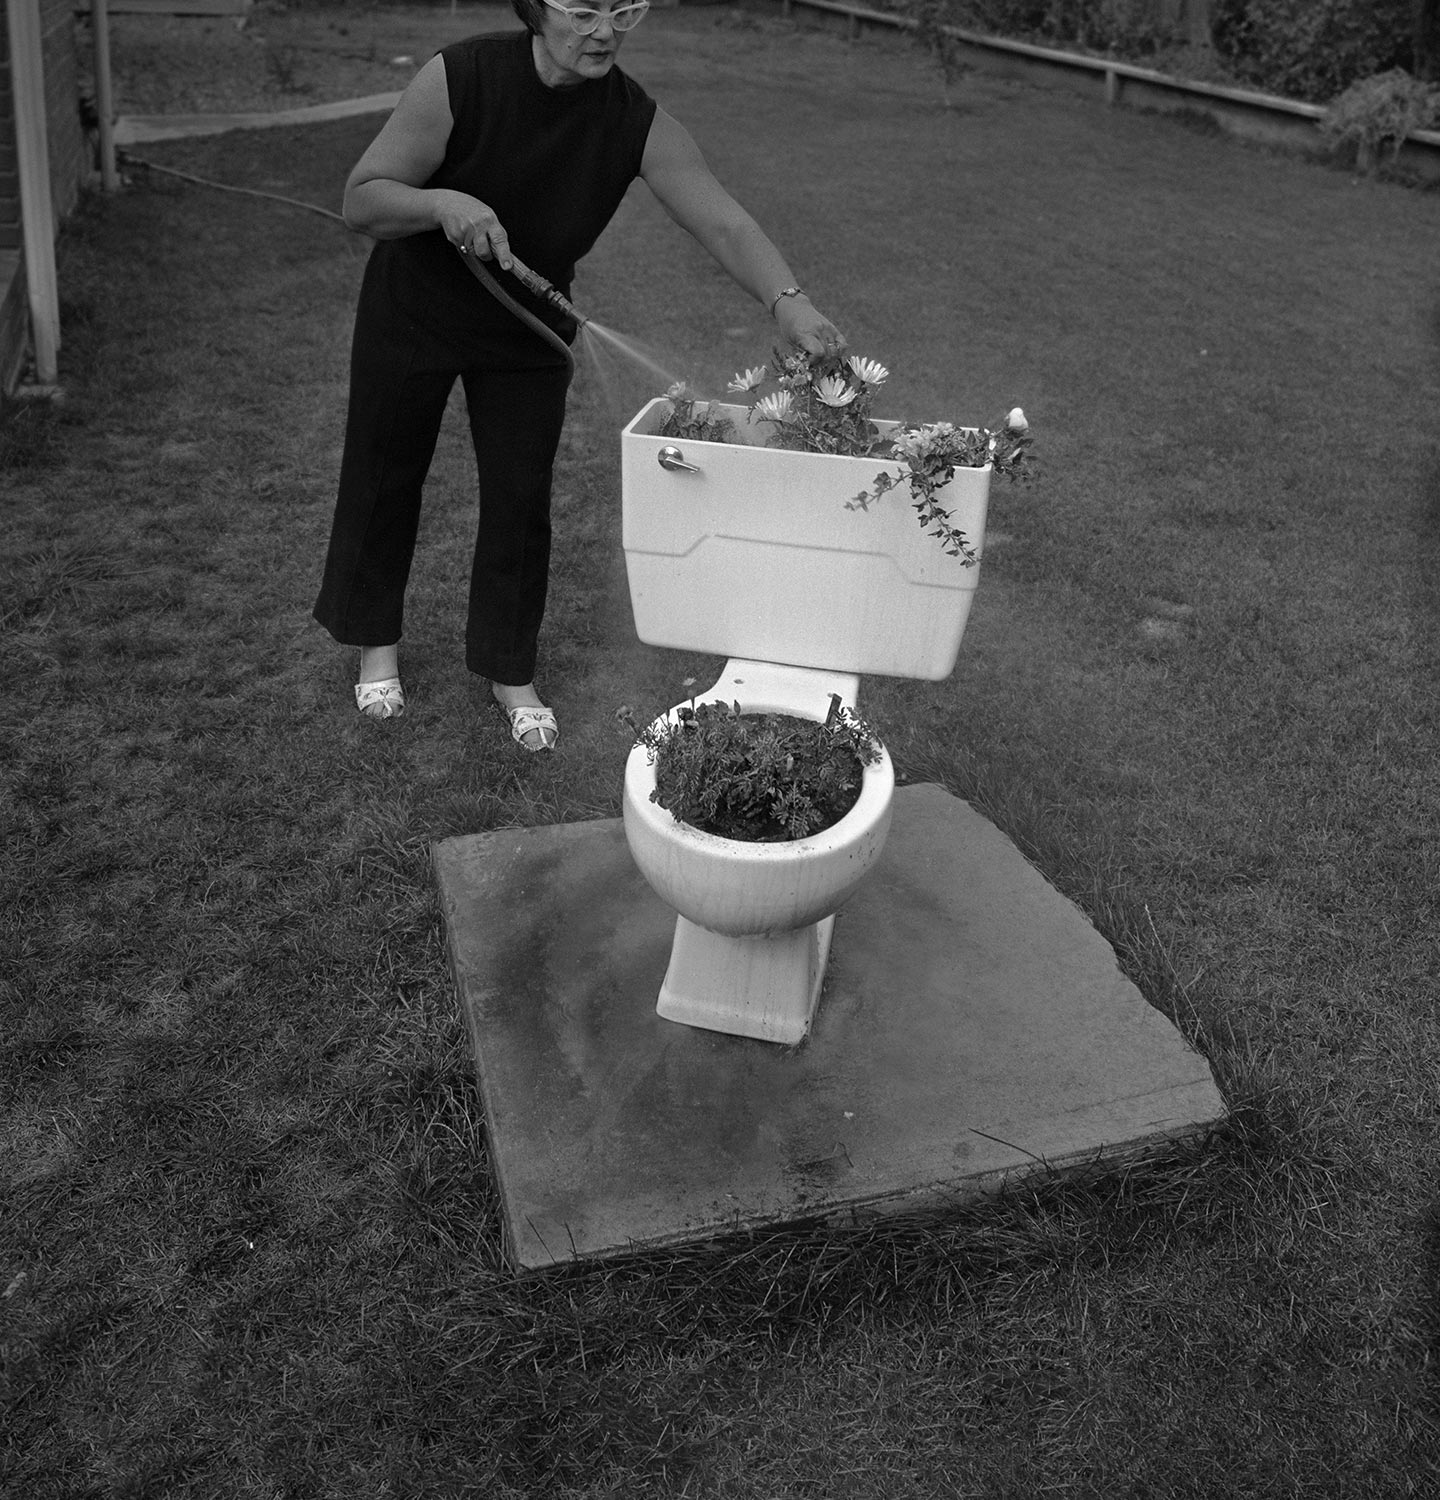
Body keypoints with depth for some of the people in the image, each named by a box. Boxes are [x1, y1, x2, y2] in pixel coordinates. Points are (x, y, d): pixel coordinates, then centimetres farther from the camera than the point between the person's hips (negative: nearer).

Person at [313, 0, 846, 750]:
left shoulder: (638, 123, -21)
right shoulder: (459, 78, -27)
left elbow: (724, 223, -30)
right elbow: (360, 200, -22)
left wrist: (789, 302, -48)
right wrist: (442, 203, -41)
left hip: (529, 332, 2)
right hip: (412, 313, -1)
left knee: (521, 496, 4)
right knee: (385, 477, 13)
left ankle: (507, 668, 25)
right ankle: (376, 640, 37)